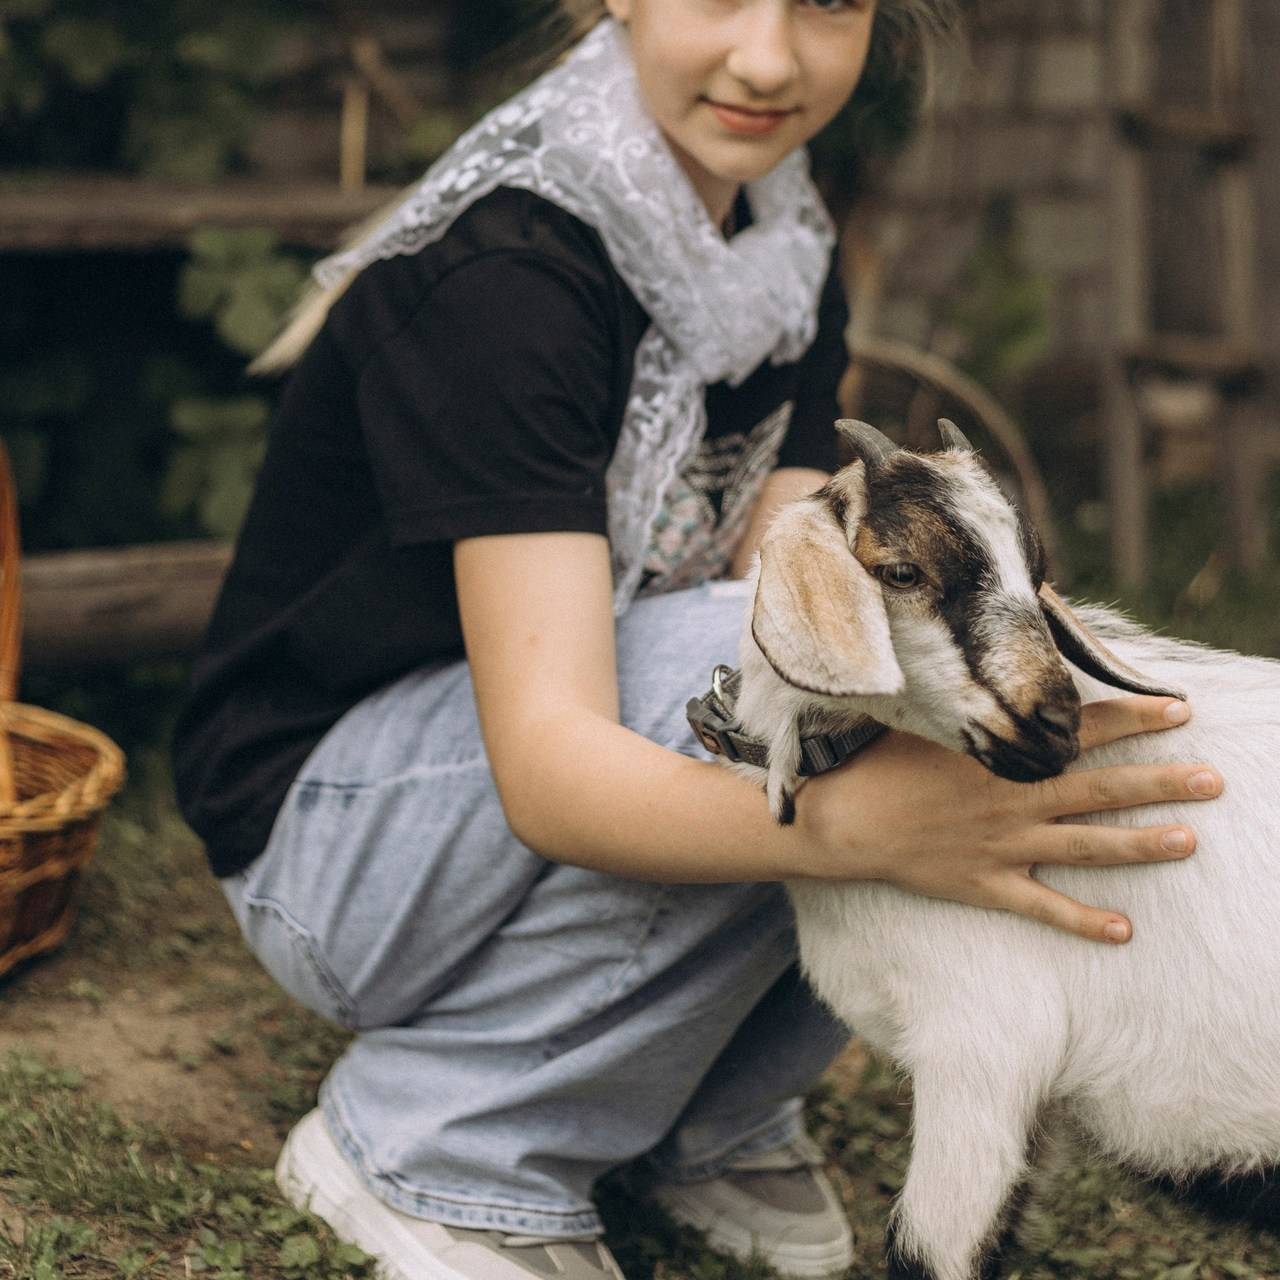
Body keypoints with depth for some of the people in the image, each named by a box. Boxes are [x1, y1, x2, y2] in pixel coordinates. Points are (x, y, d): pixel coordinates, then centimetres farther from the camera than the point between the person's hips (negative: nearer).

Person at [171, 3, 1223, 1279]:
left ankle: (699, 1111, 4)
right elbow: (546, 762, -35)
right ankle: (432, 1147, -14)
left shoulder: (787, 262, 0)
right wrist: (841, 818, -52)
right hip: (329, 829, -7)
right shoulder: (502, 272, -26)